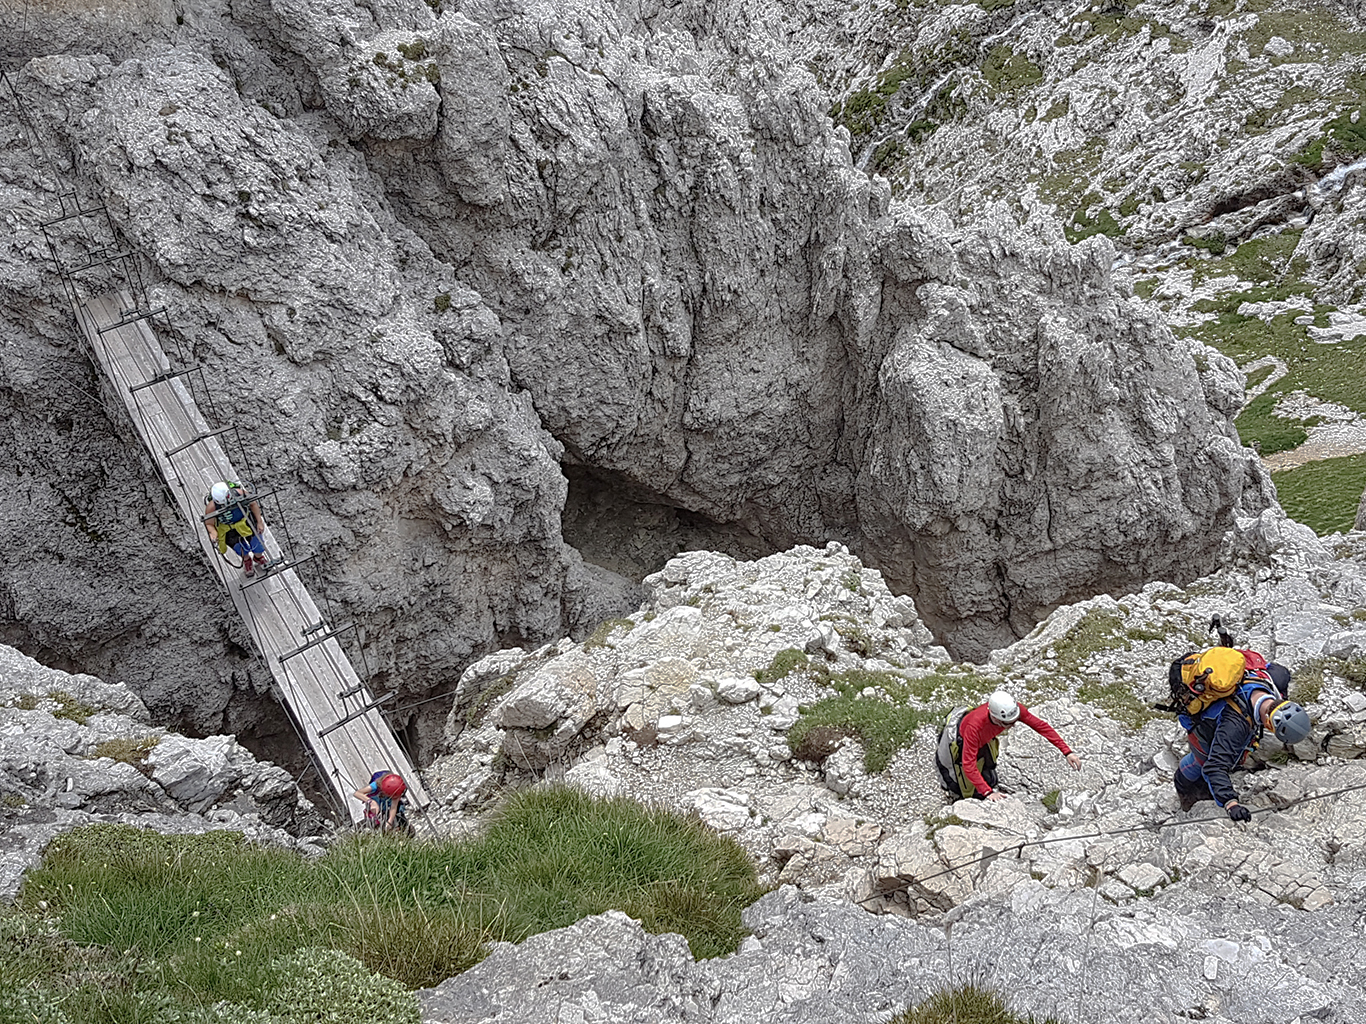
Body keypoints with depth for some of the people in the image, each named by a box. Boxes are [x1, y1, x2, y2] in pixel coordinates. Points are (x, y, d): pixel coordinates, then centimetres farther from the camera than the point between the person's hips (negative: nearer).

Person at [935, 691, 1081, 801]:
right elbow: (968, 765, -44)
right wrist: (988, 793, -51)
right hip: (960, 740, -5)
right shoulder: (975, 726, -48)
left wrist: (1067, 752, -25)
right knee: (967, 792, 8)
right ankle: (940, 757, 27)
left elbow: (1042, 726, -22)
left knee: (990, 784, 12)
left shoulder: (1014, 709, -34)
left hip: (984, 741, 5)